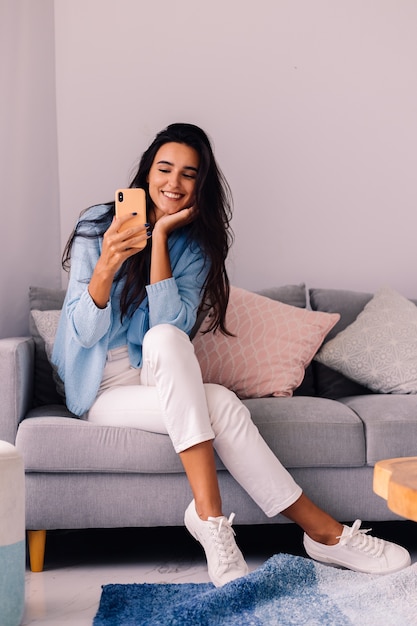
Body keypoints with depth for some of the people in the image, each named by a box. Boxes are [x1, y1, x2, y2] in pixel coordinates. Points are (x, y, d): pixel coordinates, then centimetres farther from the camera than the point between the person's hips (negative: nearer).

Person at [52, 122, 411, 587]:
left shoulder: (194, 246, 3)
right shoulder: (98, 225, -6)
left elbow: (172, 325, -15)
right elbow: (85, 332, -14)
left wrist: (160, 238, -18)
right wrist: (107, 263, -30)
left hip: (156, 380, 3)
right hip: (104, 389, -3)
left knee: (164, 338, -33)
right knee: (223, 407, -29)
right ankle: (321, 530, -25)